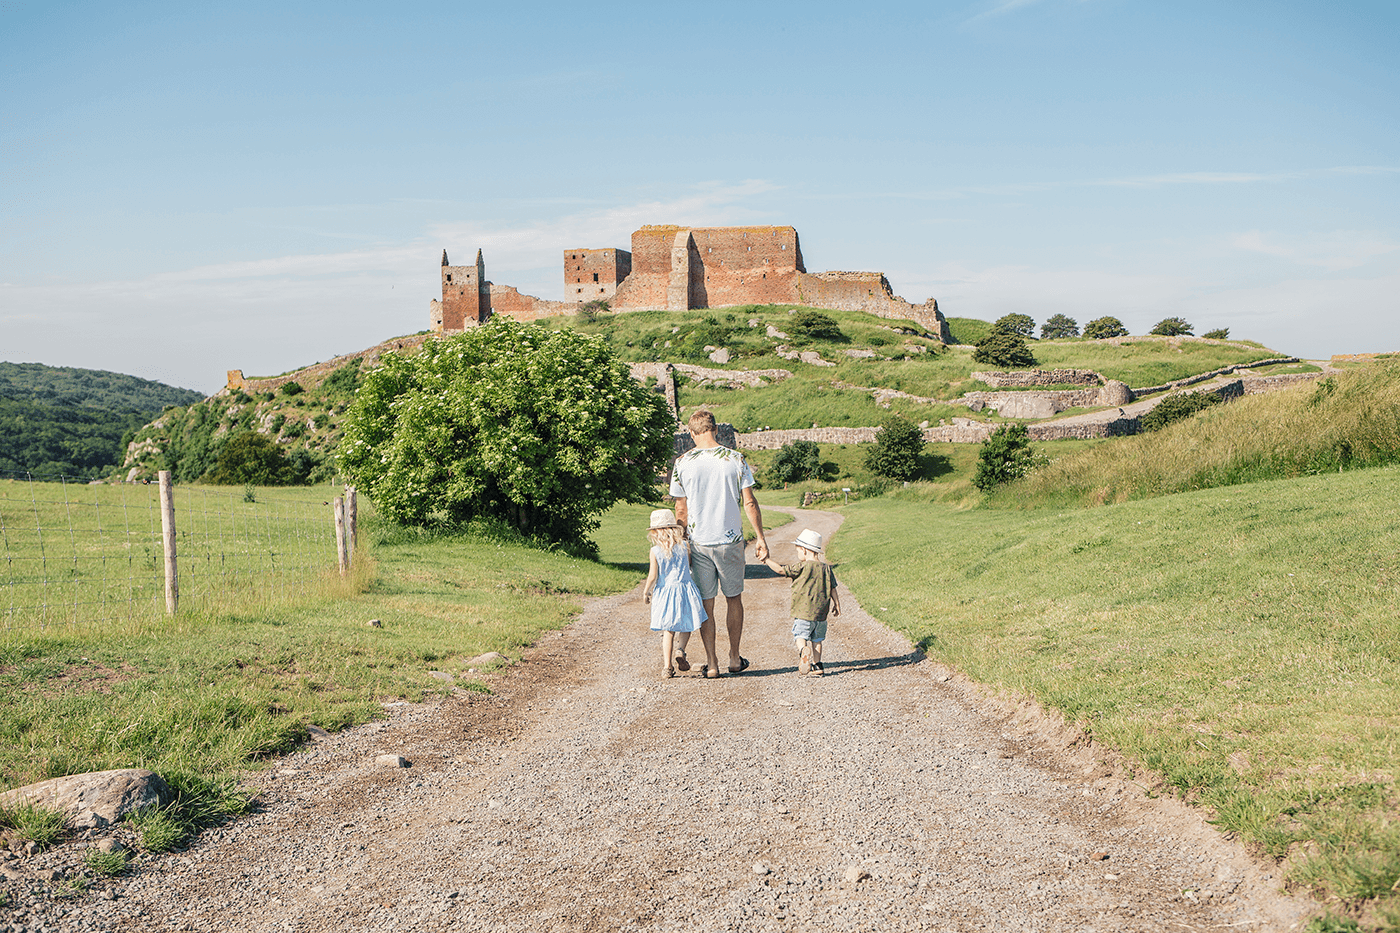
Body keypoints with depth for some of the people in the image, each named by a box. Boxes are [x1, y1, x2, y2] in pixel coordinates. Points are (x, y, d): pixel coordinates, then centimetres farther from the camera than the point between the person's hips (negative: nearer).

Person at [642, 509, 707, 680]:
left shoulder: (655, 551, -8)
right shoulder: (684, 547, -2)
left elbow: (653, 576, -9)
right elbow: (691, 565, 10)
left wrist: (646, 592, 5)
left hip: (665, 593, 0)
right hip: (685, 589, 1)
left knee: (668, 631, 3)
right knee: (686, 626, 17)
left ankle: (667, 666, -1)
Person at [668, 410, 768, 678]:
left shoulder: (682, 463, -4)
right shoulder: (735, 459, -5)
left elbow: (681, 510, 0)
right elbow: (749, 503, -4)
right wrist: (760, 537, 4)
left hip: (699, 542, 0)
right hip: (731, 540, 0)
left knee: (706, 604, 8)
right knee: (733, 598, 15)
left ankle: (711, 663, 10)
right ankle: (734, 658, 23)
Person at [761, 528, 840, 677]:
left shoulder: (802, 567, -10)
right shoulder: (826, 568, 6)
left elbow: (781, 569, -7)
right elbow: (832, 589, 10)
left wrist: (767, 559, 4)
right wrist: (837, 605, 20)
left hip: (804, 612, -5)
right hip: (821, 612, 5)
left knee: (800, 635, -1)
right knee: (816, 639, 15)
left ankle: (803, 650, -30)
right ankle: (817, 665, 12)